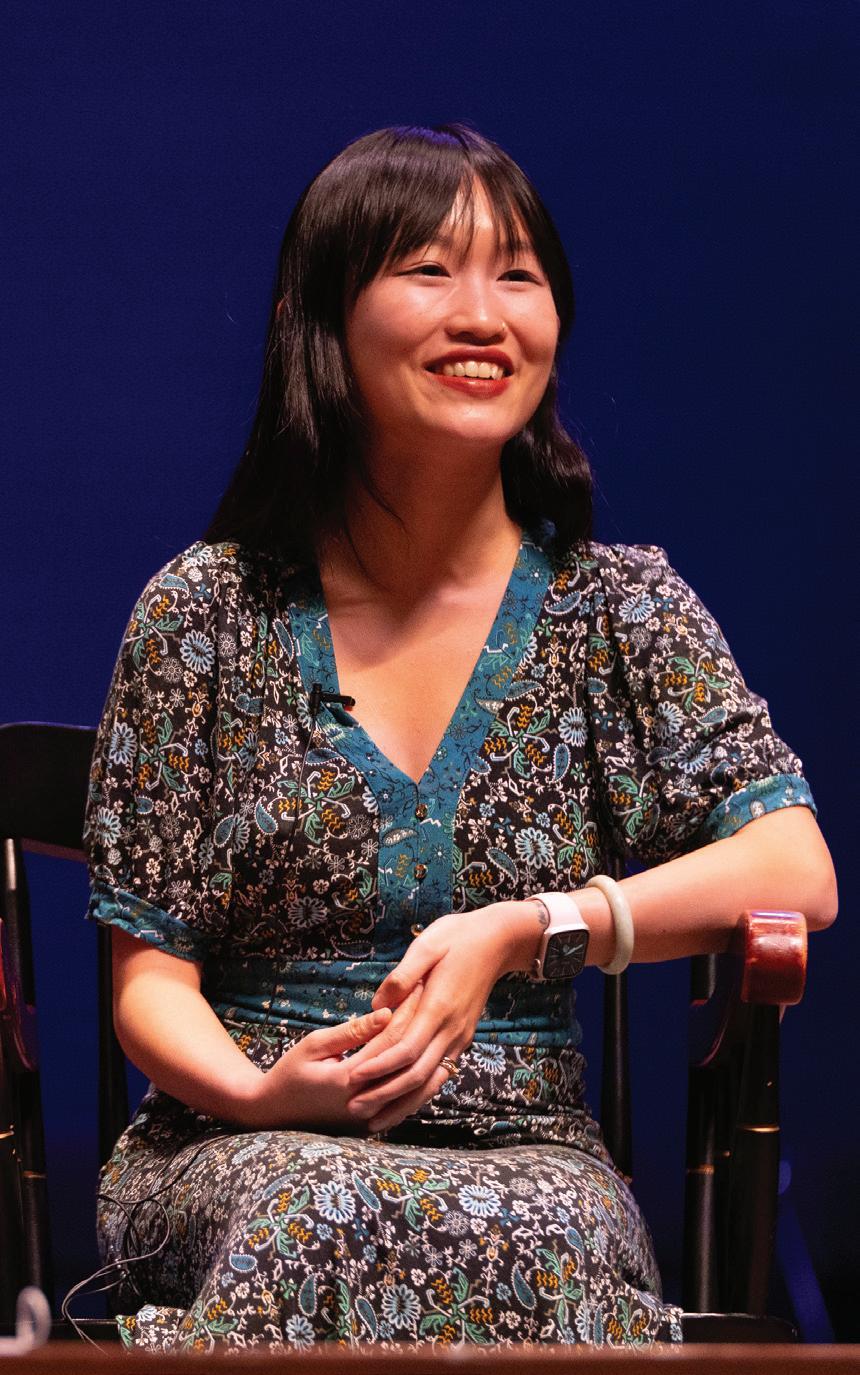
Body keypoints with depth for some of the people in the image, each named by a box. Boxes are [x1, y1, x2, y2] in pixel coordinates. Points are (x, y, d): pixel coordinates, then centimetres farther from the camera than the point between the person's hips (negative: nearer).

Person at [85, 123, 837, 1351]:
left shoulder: (622, 606, 6)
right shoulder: (204, 615, 4)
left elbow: (797, 872, -7)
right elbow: (149, 974, 3)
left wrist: (517, 931, -18)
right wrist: (259, 1091, -20)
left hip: (524, 1145, 1)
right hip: (250, 1150, 0)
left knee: (550, 1244, -36)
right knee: (324, 1216, -37)